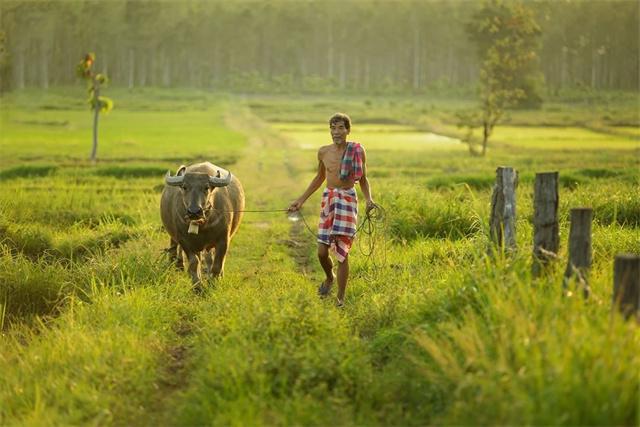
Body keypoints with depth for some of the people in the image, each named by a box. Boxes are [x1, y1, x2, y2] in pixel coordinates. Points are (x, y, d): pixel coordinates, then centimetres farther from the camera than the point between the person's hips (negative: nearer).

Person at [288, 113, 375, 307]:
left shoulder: (357, 151, -2)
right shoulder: (324, 152, 6)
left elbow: (363, 180, 8)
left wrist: (369, 199, -10)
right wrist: (301, 200, 22)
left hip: (348, 200, -3)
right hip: (328, 199, 3)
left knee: (342, 251, -6)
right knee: (322, 251, -1)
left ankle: (341, 297, 5)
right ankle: (330, 277, 33)